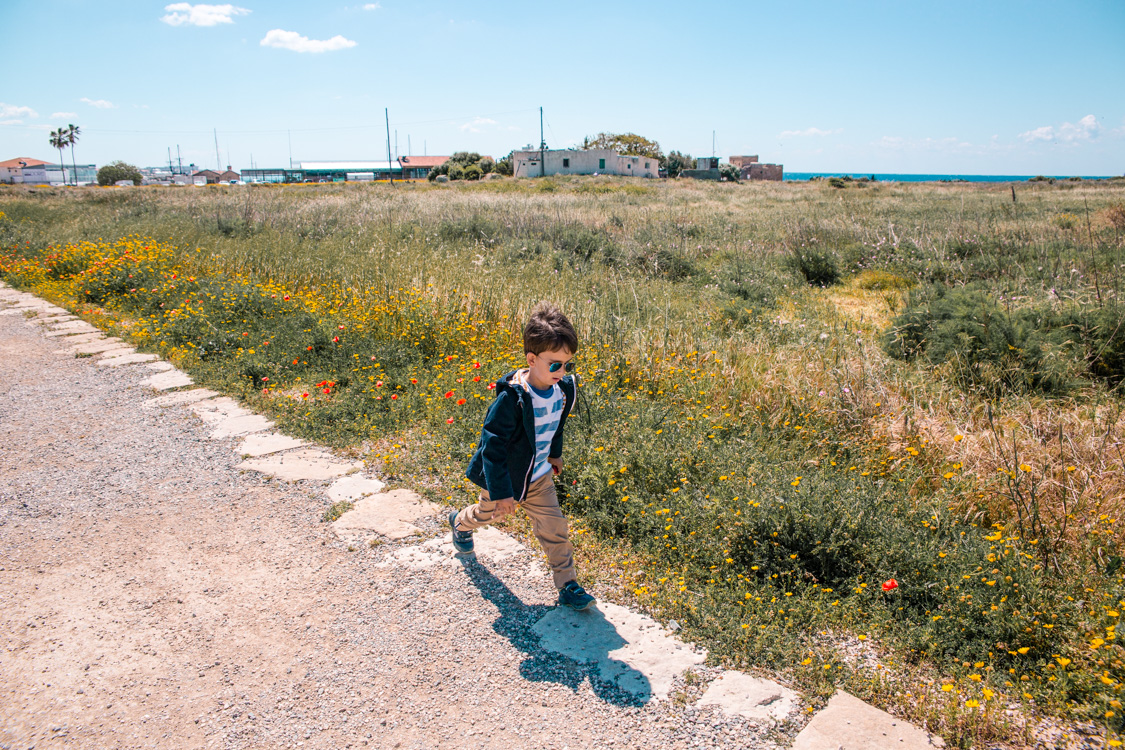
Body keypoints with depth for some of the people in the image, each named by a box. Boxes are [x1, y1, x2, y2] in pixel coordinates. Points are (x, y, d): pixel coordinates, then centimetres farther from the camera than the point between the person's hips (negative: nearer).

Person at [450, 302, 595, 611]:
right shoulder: (511, 399, -34)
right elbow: (493, 445, -29)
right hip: (505, 478, -4)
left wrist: (554, 453, 23)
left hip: (539, 478, 4)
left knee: (555, 528, 4)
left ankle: (568, 585, 19)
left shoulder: (564, 390, -13)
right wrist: (500, 492, -27)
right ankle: (461, 523, 58)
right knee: (488, 513, 24)